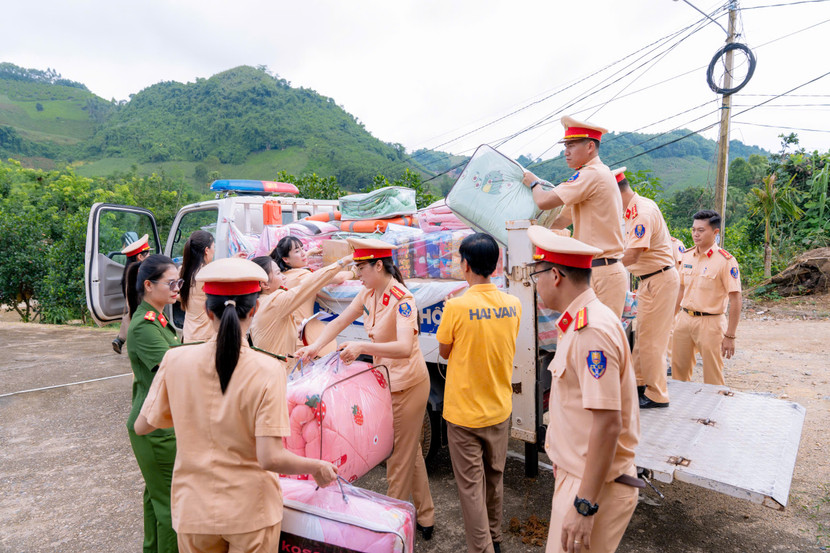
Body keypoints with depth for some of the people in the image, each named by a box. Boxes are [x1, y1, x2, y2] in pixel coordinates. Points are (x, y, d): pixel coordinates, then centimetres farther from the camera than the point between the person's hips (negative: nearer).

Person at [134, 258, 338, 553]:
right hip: (251, 512, -2)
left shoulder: (176, 360, -12)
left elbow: (142, 426, 1)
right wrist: (317, 467, -6)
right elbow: (270, 458, -23)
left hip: (194, 509, 3)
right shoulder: (267, 370, -21)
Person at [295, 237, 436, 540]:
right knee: (410, 452, 20)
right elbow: (339, 322, 4)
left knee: (401, 455, 6)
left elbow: (405, 348, -36)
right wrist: (314, 346, -9)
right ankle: (425, 518, 37)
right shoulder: (369, 293, 0)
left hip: (407, 385, -9)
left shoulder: (402, 299, -25)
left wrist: (362, 347, -46)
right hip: (387, 381, 9)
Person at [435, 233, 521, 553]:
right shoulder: (513, 305, -6)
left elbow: (444, 352, -6)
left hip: (465, 413, -5)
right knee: (494, 477, 22)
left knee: (471, 485, 7)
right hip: (500, 409, 5)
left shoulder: (457, 307, -21)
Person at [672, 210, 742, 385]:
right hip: (685, 319, 6)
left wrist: (730, 336, -14)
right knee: (678, 370, 12)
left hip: (710, 323, -6)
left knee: (712, 378, 2)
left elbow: (735, 300, -12)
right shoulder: (687, 255, 8)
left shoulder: (725, 261, -11)